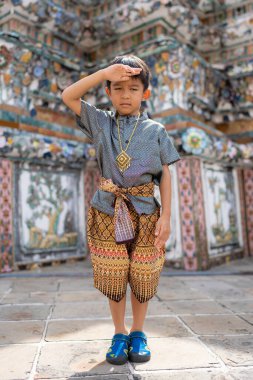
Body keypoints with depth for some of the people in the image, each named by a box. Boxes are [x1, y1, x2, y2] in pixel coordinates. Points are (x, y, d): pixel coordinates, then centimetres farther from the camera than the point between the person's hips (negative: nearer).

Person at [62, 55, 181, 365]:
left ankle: (138, 333, 30)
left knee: (142, 278, 9)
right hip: (107, 211, 1)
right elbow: (68, 96, -4)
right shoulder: (100, 122, 5)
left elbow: (165, 175, 2)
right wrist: (105, 72, -11)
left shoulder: (156, 131, 2)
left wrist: (166, 215, -6)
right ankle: (119, 333, 28)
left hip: (144, 212, 0)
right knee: (113, 279, 8)